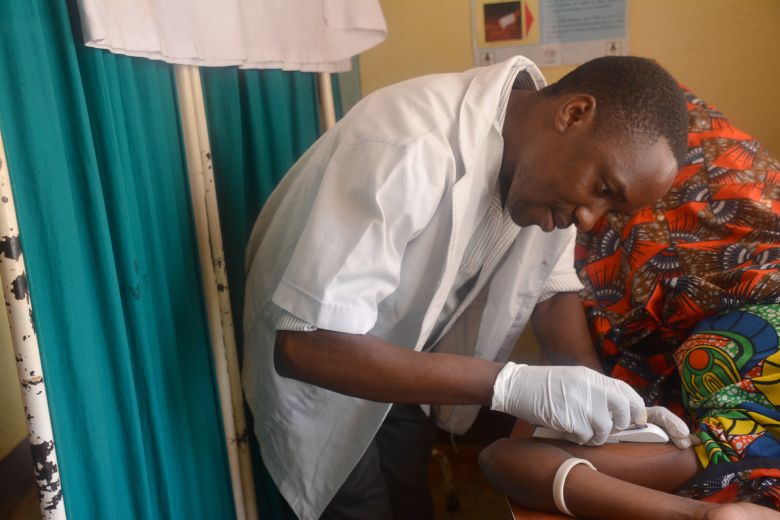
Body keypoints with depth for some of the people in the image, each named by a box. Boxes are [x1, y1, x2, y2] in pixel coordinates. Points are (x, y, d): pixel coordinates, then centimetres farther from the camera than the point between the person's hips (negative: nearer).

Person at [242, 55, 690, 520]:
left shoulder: (552, 175, -14)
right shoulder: (408, 148, -37)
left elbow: (553, 291, -3)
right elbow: (306, 345, -40)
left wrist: (603, 400, -19)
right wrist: (509, 383, -42)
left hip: (402, 365, 6)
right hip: (312, 367, -6)